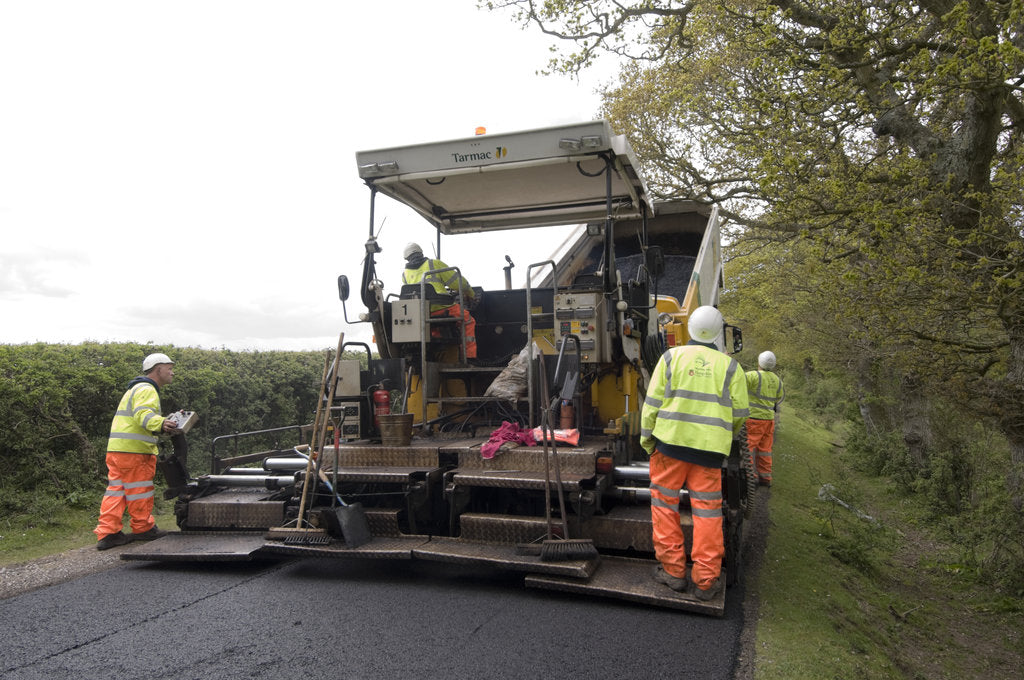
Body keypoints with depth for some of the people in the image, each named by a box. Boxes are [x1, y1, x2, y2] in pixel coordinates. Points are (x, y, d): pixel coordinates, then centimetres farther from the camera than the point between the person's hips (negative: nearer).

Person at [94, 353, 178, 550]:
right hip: (133, 450, -10)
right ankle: (143, 528, 15)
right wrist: (161, 424, -44)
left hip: (116, 449, 10)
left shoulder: (136, 389, 26)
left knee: (116, 489, 8)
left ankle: (107, 533, 7)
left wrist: (167, 422, 32)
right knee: (139, 489, 3)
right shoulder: (146, 389, -10)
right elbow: (143, 414, -27)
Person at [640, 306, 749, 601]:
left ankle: (672, 571, 14)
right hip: (710, 449, 1)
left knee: (665, 503, 10)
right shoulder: (730, 366, 4)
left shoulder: (671, 357, 2)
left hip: (671, 442, -1)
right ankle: (705, 581, 10)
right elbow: (739, 413, 6)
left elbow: (652, 403, 0)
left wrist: (647, 438, 9)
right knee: (707, 510, 6)